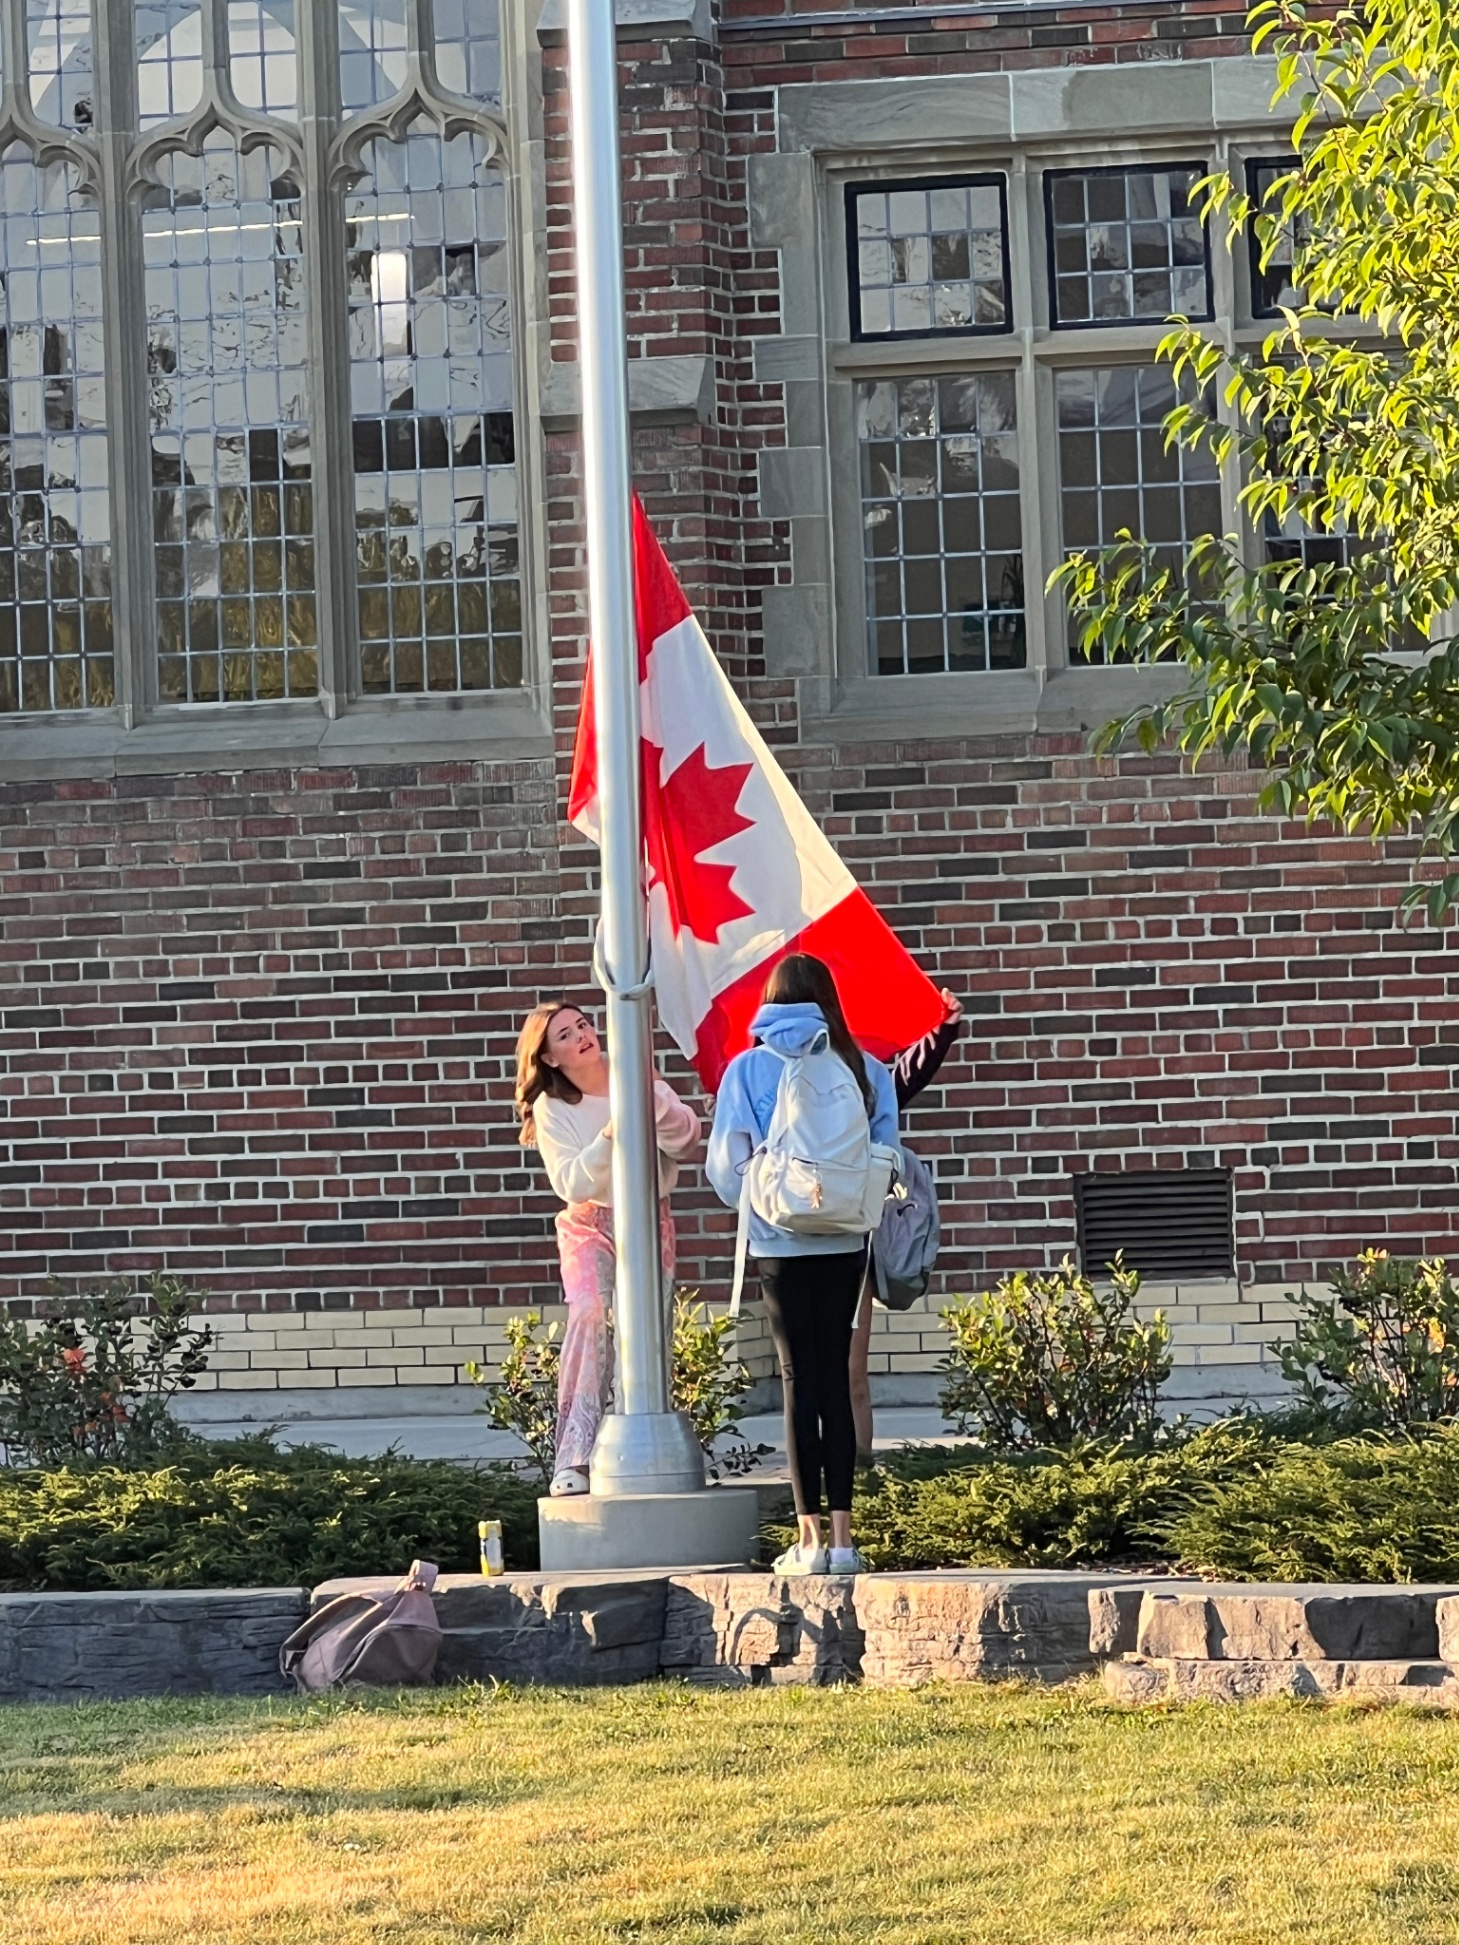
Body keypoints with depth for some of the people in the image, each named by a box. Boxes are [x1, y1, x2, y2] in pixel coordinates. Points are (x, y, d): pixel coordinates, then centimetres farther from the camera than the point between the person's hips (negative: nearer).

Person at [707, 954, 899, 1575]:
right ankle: (842, 1537, 5)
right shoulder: (863, 1069, -1)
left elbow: (726, 1165, -1)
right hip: (843, 1242, 2)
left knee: (799, 1379, 3)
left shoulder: (748, 1070, -4)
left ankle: (810, 1538, 0)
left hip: (780, 1243, -1)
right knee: (836, 1378, 7)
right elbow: (886, 1156, 2)